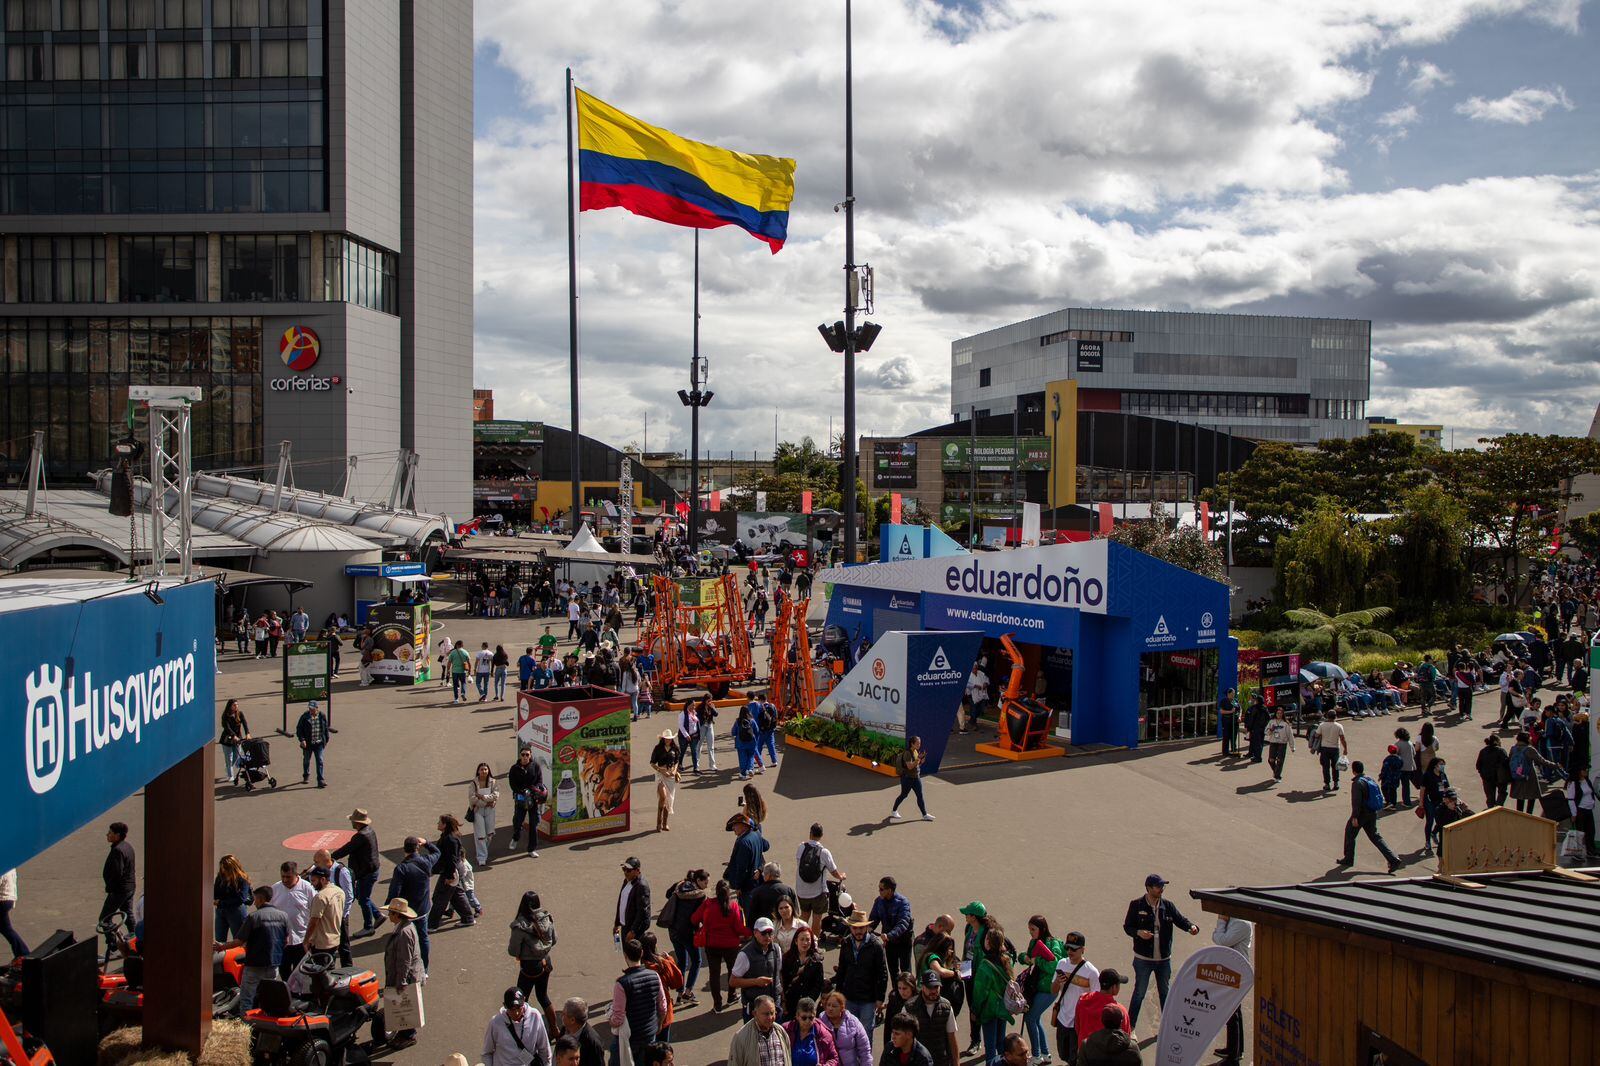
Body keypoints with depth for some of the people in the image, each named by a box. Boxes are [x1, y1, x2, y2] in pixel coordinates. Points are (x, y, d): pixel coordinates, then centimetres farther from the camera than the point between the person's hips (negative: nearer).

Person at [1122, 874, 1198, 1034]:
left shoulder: (1167, 905, 0)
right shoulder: (1136, 905, -9)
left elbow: (1180, 919, -1)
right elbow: (1127, 926, -4)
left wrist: (1191, 926, -22)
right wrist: (1138, 933, -24)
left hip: (1164, 958, 3)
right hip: (1143, 959, -3)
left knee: (1165, 993, 16)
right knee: (1139, 993, 3)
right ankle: (1129, 1027, 15)